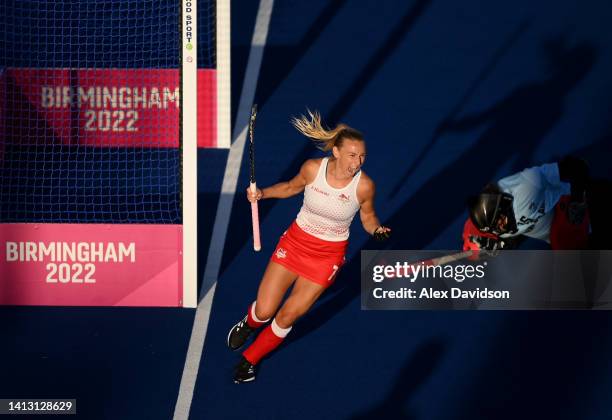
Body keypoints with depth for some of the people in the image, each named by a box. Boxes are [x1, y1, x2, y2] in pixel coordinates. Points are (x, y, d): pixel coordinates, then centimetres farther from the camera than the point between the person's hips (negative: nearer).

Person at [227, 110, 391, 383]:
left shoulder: (364, 186, -20)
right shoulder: (313, 168, -17)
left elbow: (368, 217, -1)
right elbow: (292, 187, 5)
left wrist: (378, 230, -22)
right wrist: (261, 194, -8)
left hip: (328, 255, -1)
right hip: (295, 241, 1)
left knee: (287, 316, 3)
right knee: (264, 311, 3)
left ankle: (250, 359, 30)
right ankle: (248, 324, 44)